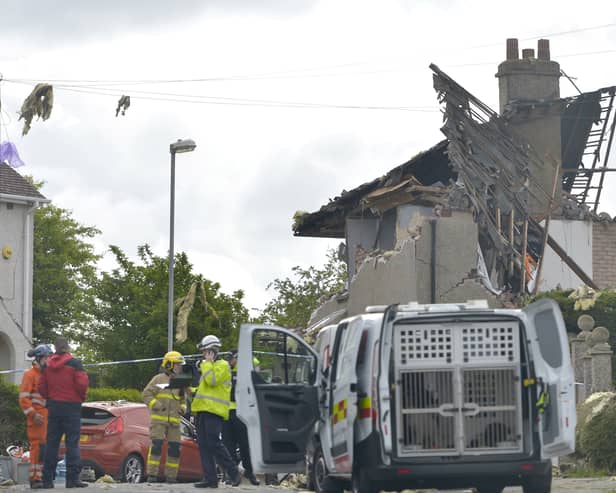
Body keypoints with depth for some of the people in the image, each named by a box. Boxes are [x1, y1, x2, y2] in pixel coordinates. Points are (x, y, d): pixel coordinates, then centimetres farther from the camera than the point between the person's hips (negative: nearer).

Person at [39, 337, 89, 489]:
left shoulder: (47, 366, 7)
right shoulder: (74, 363, -8)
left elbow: (42, 388, 5)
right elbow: (82, 384, -14)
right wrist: (82, 396, 4)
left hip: (53, 406, 4)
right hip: (71, 405, -4)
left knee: (51, 443, 7)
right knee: (72, 442, -3)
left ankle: (47, 479, 6)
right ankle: (73, 478, -9)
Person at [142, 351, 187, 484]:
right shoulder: (159, 379, 0)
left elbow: (183, 400, 28)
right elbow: (146, 394, -3)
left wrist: (182, 408, 6)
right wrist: (157, 405, -15)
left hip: (174, 421, 6)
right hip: (158, 419, -6)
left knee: (175, 448, 2)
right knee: (156, 446, -12)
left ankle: (171, 476, 9)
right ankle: (152, 475, -11)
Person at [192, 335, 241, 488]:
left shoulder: (222, 365, -4)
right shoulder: (208, 366, 26)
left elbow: (212, 381, -19)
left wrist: (207, 363, -9)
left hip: (214, 411, -9)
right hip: (203, 411, 9)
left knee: (214, 444, -15)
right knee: (204, 446, 3)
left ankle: (234, 473, -8)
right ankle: (210, 478, 2)